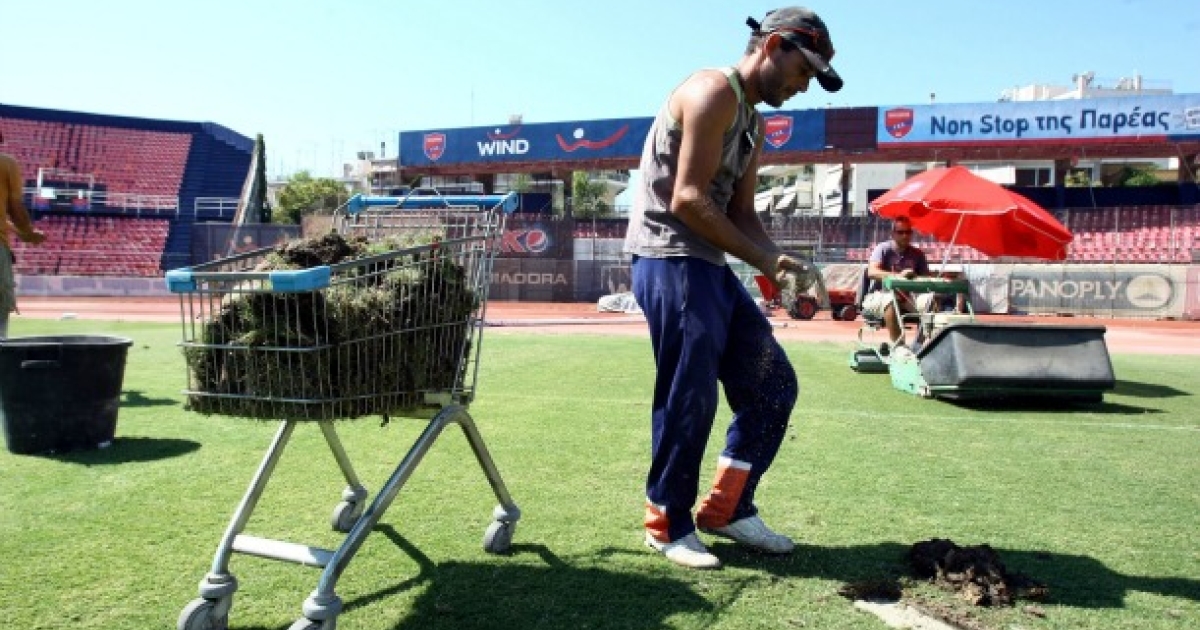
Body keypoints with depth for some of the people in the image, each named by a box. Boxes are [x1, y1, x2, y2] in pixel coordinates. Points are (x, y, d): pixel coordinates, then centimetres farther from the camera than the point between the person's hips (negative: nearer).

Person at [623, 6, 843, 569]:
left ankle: (727, 508, 22)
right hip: (670, 260, -10)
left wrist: (779, 265, 0)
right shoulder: (713, 92, -10)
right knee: (689, 399, -5)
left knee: (772, 384, 10)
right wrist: (764, 261, -12)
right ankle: (667, 524, 14)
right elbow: (687, 200, -18)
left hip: (709, 267, 10)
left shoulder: (752, 123, 21)